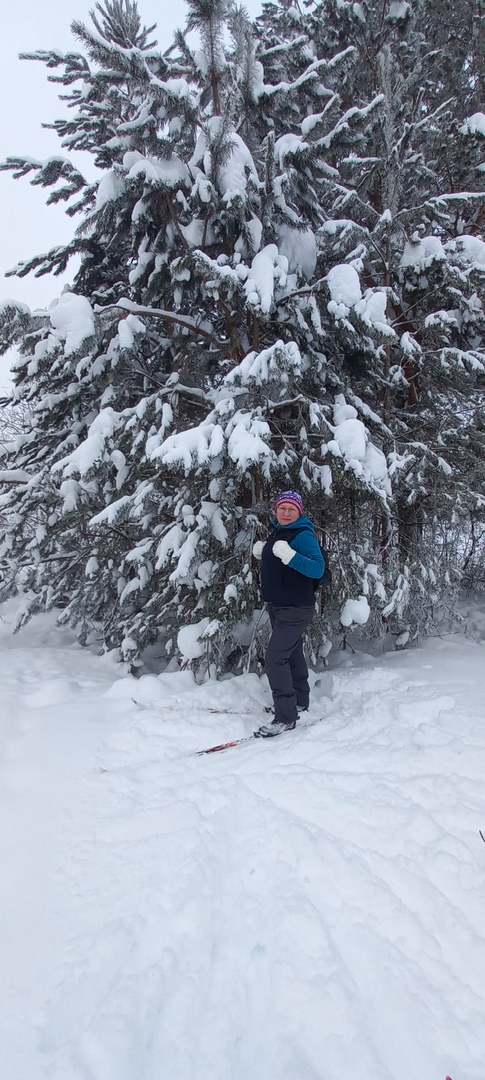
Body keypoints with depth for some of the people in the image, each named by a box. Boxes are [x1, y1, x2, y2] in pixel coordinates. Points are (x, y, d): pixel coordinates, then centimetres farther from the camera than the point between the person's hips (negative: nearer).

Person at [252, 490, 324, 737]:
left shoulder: (304, 535, -17)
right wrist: (261, 552, 6)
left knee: (275, 658, -15)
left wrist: (289, 555, -40)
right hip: (276, 606, 9)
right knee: (292, 654, 20)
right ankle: (300, 702, 36)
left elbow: (317, 569, -29)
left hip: (295, 609, -9)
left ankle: (286, 717, -10)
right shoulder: (277, 532, 9)